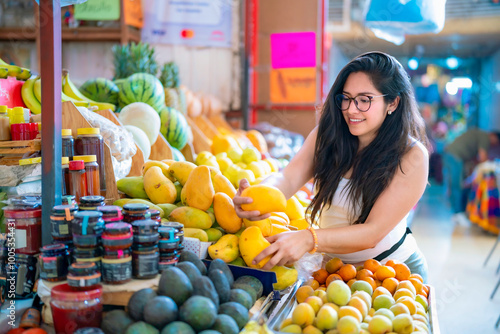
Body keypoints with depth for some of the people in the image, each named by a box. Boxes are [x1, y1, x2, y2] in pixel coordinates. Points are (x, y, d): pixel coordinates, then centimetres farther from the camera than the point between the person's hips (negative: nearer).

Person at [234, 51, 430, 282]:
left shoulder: (411, 157, -19)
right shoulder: (328, 134, -6)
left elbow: (372, 232, -26)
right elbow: (288, 178, -18)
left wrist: (309, 239, -42)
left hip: (393, 269, -3)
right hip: (334, 264, 3)